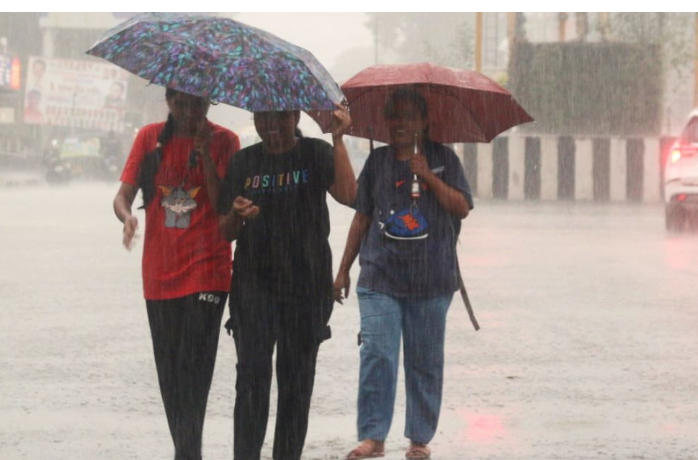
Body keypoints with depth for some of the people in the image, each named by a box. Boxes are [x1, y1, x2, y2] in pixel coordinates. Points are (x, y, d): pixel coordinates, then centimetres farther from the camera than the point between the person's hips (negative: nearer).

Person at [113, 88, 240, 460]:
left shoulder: (222, 141, 0)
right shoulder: (150, 138, 7)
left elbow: (224, 207, -9)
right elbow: (123, 195, 2)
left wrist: (205, 153, -17)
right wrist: (127, 216, -21)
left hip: (206, 271, -3)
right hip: (160, 272, 4)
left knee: (193, 365, -14)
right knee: (169, 369, 7)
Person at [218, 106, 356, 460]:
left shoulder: (315, 154, 2)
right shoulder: (243, 162, 8)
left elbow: (348, 194, -17)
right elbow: (226, 233, 10)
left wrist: (338, 140, -21)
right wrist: (236, 215, -13)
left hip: (307, 284, -1)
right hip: (254, 281, 1)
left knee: (297, 377, 5)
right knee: (252, 373, -10)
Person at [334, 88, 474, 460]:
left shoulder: (443, 159, 5)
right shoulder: (378, 161, 10)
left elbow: (462, 207, -4)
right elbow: (361, 217, 14)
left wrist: (429, 176, -14)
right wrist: (343, 270, 13)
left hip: (431, 280, -1)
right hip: (380, 277, 1)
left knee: (425, 362, 4)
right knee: (377, 355, -10)